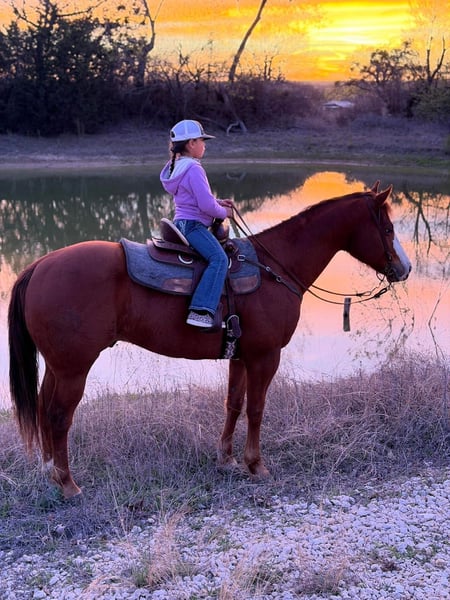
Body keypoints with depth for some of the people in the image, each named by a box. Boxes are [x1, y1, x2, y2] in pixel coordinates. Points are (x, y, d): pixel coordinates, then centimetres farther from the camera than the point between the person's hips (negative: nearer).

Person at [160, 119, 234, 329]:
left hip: (182, 223, 11)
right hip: (192, 224, -11)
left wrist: (218, 203, 13)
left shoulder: (177, 166, 16)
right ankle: (201, 311, -39)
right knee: (219, 258, -27)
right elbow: (206, 205, -21)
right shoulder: (194, 168, -15)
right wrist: (223, 213, -2)